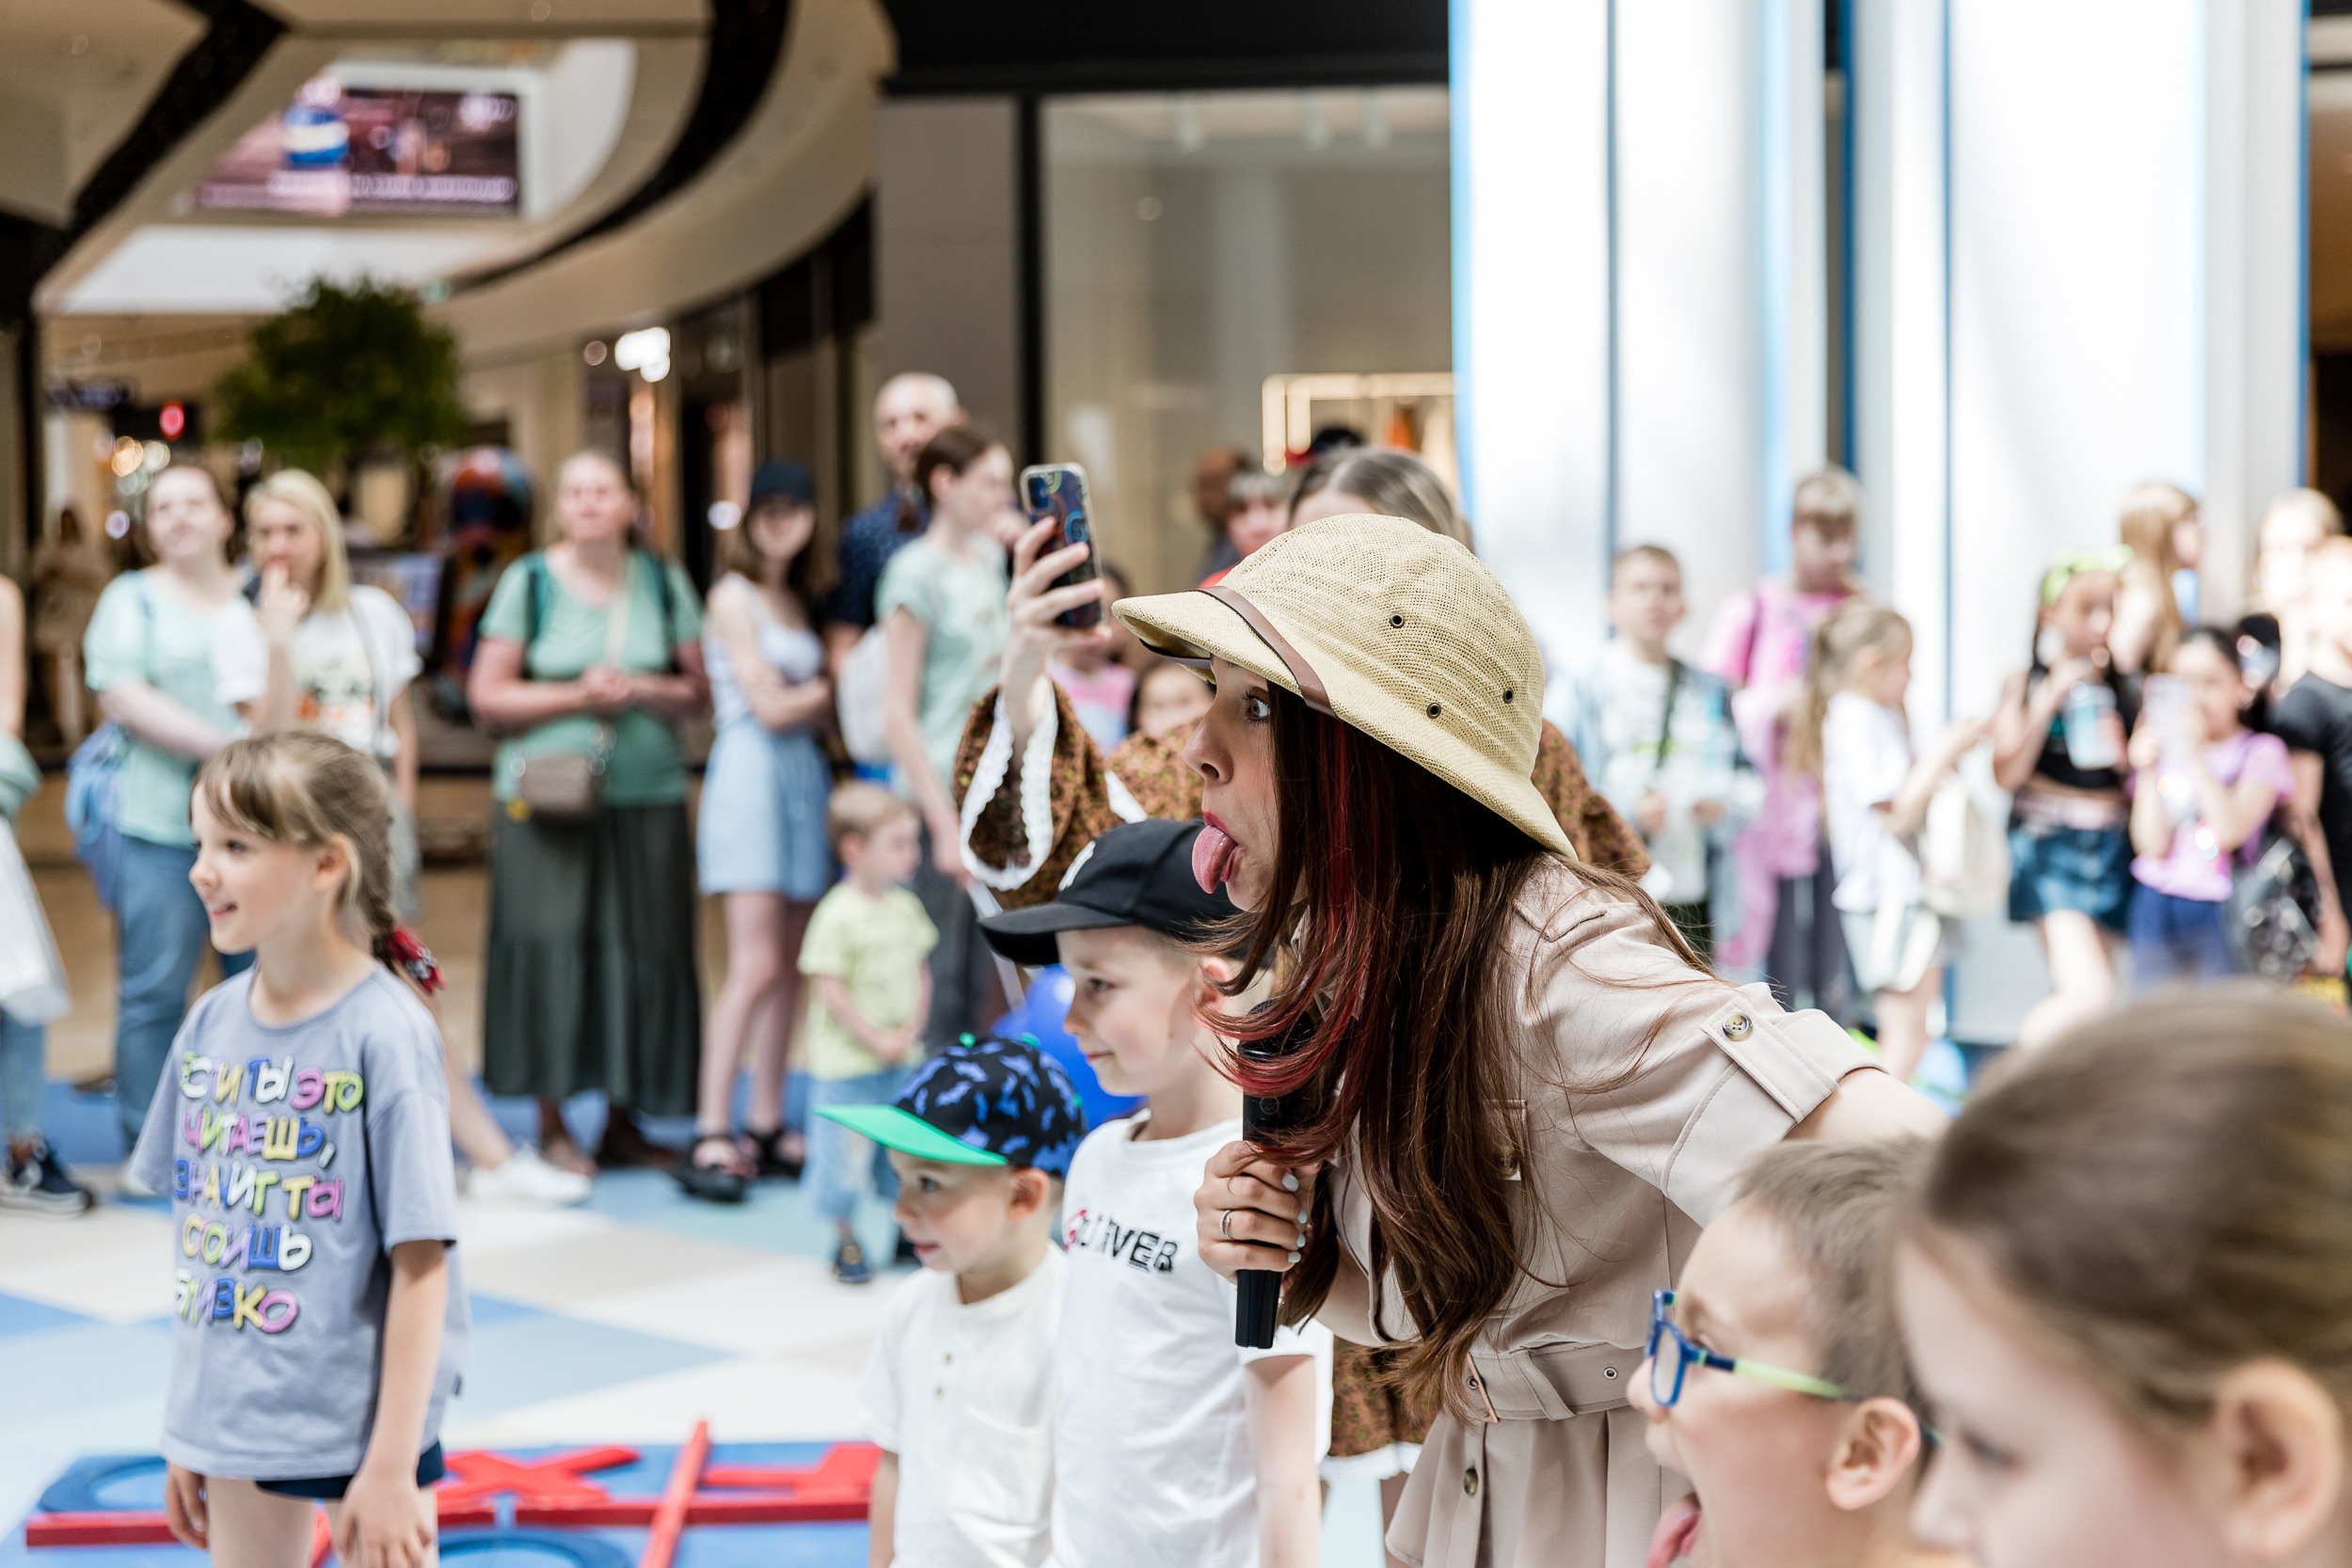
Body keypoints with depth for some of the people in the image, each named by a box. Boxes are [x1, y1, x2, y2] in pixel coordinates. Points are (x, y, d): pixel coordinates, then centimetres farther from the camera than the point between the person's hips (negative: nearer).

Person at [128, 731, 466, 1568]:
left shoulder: (382, 1032, -16)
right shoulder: (212, 1023, 3)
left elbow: (420, 1262, -16)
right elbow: (200, 1232, 10)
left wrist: (392, 1464, -17)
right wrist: (187, 1441, 12)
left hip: (360, 1423, -6)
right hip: (231, 1422, 6)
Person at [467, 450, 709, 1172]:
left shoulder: (664, 582, 11)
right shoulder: (529, 582, 4)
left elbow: (698, 690, 10)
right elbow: (486, 694, 1)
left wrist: (642, 691, -10)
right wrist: (574, 696, -10)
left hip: (647, 794, 2)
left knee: (642, 949, -1)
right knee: (551, 944, -9)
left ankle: (624, 1119, 9)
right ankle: (552, 1124, -1)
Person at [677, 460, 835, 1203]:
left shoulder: (800, 599, 18)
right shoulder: (734, 596, -3)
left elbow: (819, 708, 13)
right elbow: (770, 707, -9)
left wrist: (804, 697, -5)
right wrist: (829, 690, 4)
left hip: (805, 777, 7)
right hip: (752, 773, -7)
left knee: (789, 967, 6)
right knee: (755, 966, -14)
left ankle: (764, 1128, 11)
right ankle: (709, 1137, -14)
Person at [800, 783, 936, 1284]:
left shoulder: (906, 907, 4)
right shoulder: (838, 915, -17)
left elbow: (920, 974, 10)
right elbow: (832, 991, -18)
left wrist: (911, 1031, -3)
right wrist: (876, 1039, -16)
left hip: (900, 1059, 6)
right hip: (846, 1061, -6)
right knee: (843, 1149, 1)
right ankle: (846, 1241, 16)